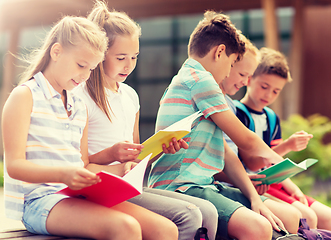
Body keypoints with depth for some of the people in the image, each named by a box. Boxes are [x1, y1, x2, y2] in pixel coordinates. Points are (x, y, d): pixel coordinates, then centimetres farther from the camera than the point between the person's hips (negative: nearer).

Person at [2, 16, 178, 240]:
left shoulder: (80, 107, 22)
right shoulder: (25, 96, -2)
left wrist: (120, 169, 6)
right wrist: (63, 174, -26)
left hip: (77, 197, 7)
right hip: (38, 199, -7)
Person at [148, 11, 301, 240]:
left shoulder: (188, 80, 24)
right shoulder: (200, 79, -8)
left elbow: (226, 154, 17)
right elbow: (246, 140, -4)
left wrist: (255, 198, 3)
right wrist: (277, 159, 18)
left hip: (205, 185, 10)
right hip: (180, 187, -10)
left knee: (291, 217, 5)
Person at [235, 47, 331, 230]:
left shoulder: (272, 119, 16)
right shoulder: (237, 114, -9)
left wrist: (294, 189, -2)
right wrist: (286, 146, -24)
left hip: (271, 183, 8)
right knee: (307, 218, -23)